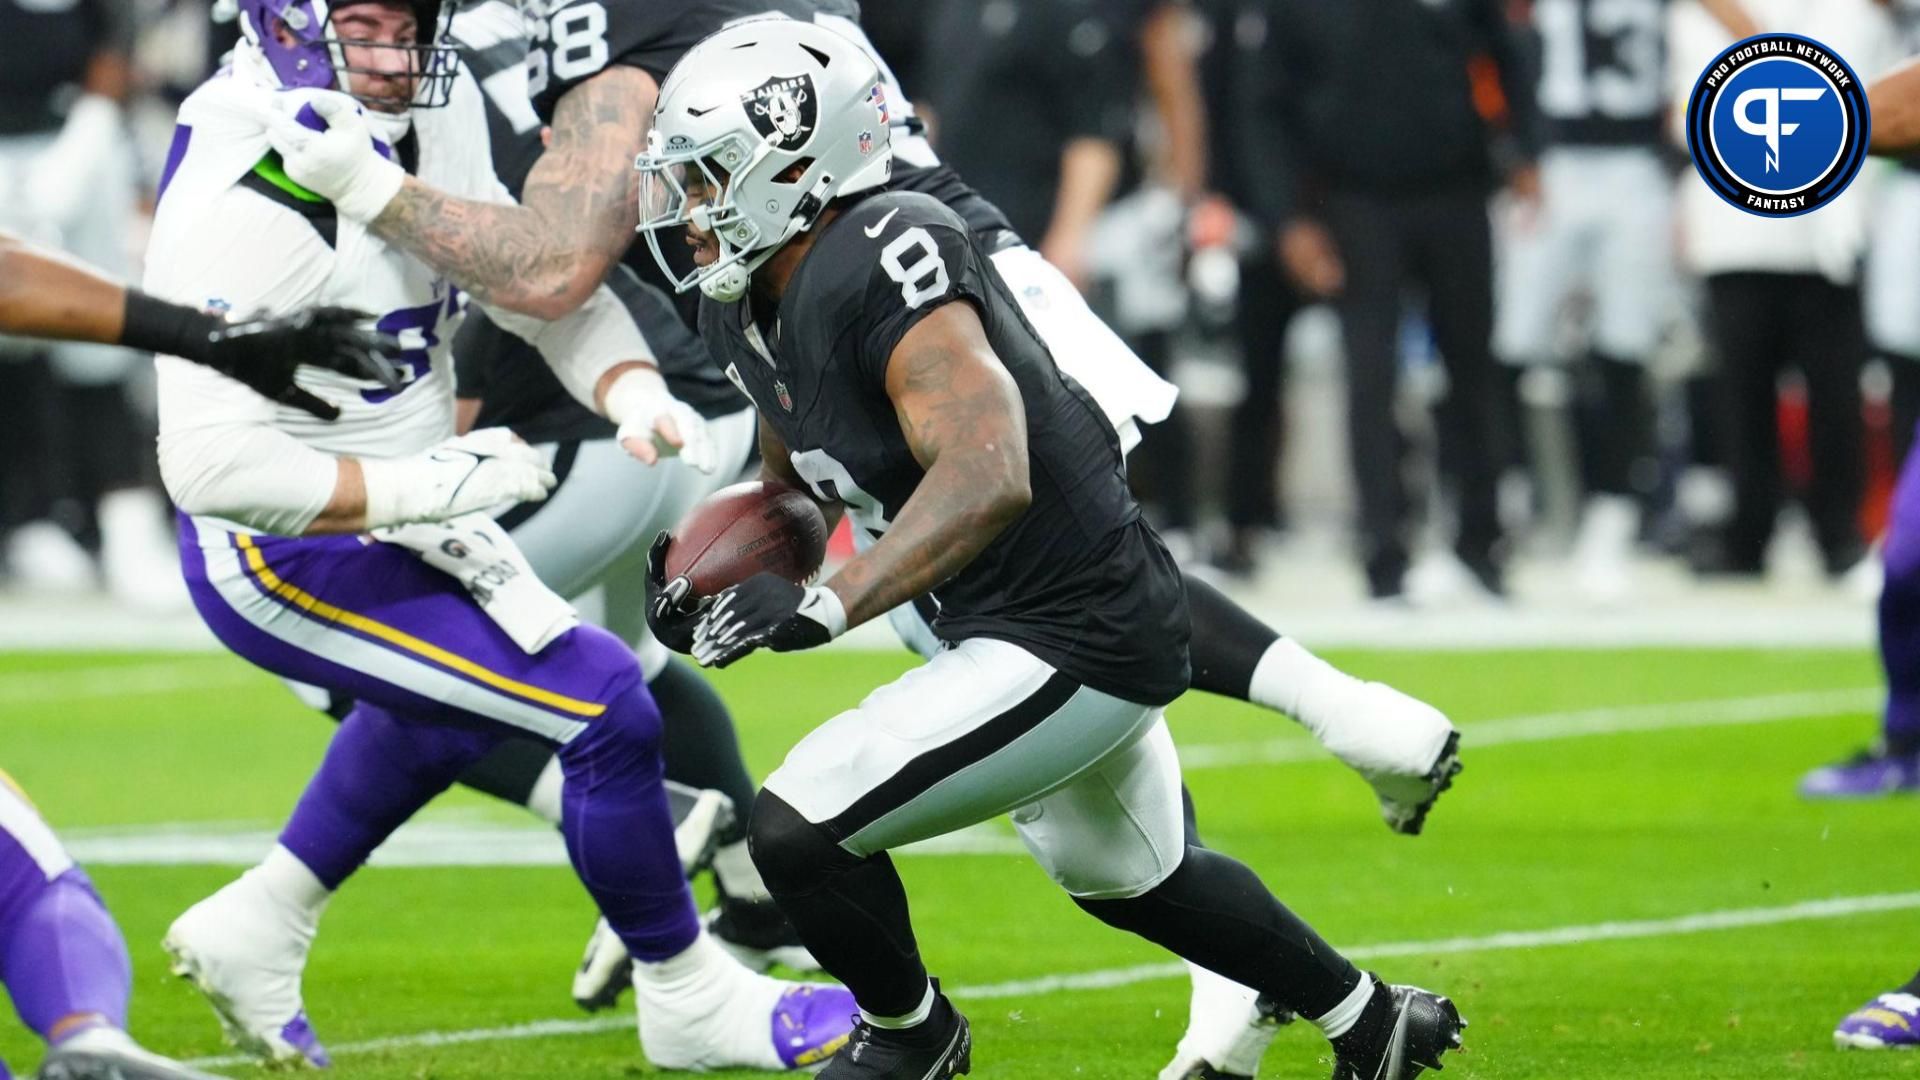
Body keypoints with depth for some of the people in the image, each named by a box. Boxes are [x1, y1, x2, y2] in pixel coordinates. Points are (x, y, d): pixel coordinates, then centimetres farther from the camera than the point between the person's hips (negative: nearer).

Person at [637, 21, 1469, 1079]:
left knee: (798, 829, -15)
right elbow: (791, 492, 19)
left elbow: (988, 476, -37)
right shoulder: (751, 307, 4)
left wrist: (825, 605, -43)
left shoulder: (881, 263, -27)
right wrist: (692, 581, -1)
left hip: (1071, 649, -11)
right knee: (1125, 877, 31)